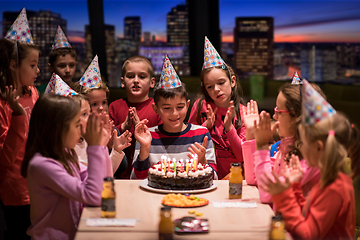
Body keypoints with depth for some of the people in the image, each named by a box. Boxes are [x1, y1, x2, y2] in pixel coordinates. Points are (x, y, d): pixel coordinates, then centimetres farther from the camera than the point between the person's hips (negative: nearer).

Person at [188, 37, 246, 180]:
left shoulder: (243, 112, 1)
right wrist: (206, 125, -8)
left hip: (233, 175, 0)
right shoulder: (200, 106, 2)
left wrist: (229, 127, -14)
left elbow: (242, 156, -4)